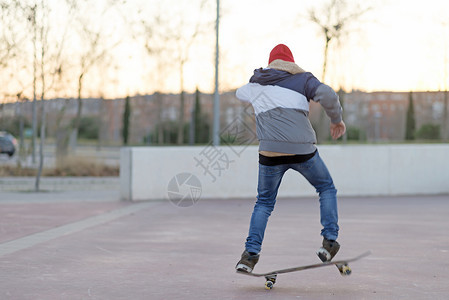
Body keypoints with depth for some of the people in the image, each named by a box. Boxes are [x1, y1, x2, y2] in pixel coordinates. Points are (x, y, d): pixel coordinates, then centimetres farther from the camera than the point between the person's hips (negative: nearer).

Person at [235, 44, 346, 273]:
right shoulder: (302, 78, 8)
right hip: (303, 150, -2)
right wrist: (336, 119, 8)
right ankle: (329, 241, 12)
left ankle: (250, 254, 5)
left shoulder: (256, 85, 17)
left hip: (270, 153, 2)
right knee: (326, 188, 21)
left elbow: (240, 93, 40)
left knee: (264, 202, 17)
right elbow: (327, 95, -8)